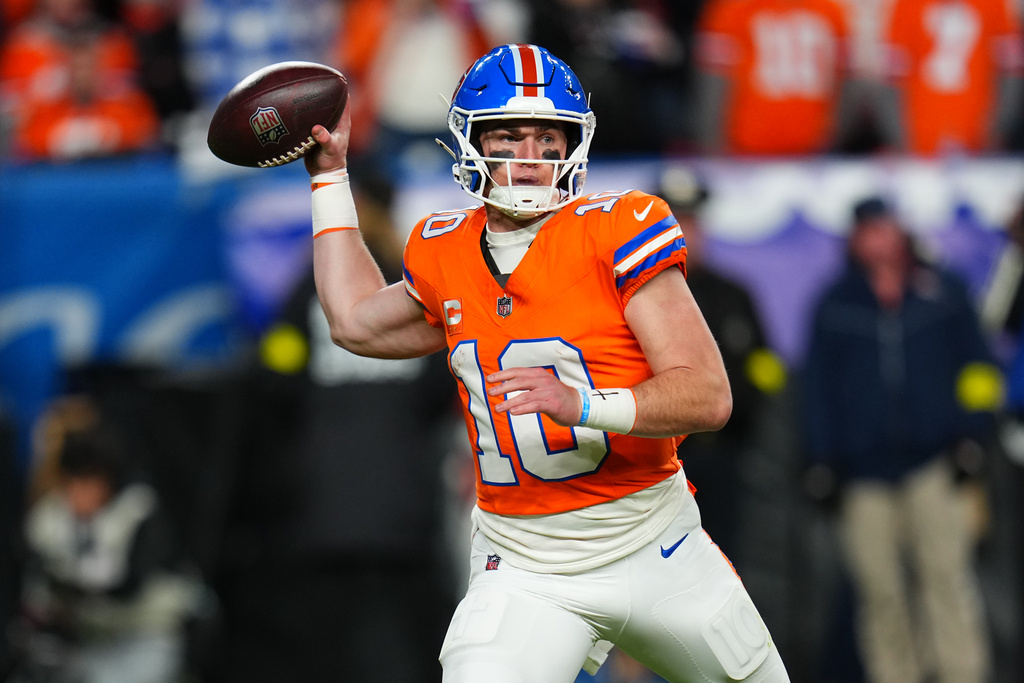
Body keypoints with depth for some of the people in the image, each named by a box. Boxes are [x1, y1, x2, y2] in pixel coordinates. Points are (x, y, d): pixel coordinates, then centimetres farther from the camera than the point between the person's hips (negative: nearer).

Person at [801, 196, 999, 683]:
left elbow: (975, 368, 11)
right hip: (865, 470, 1)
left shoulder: (943, 293, 9)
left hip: (934, 461, -1)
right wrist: (821, 463, 6)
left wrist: (970, 438, 0)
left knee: (947, 573, -12)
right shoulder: (835, 306, 11)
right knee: (879, 590, -1)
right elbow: (819, 387, 13)